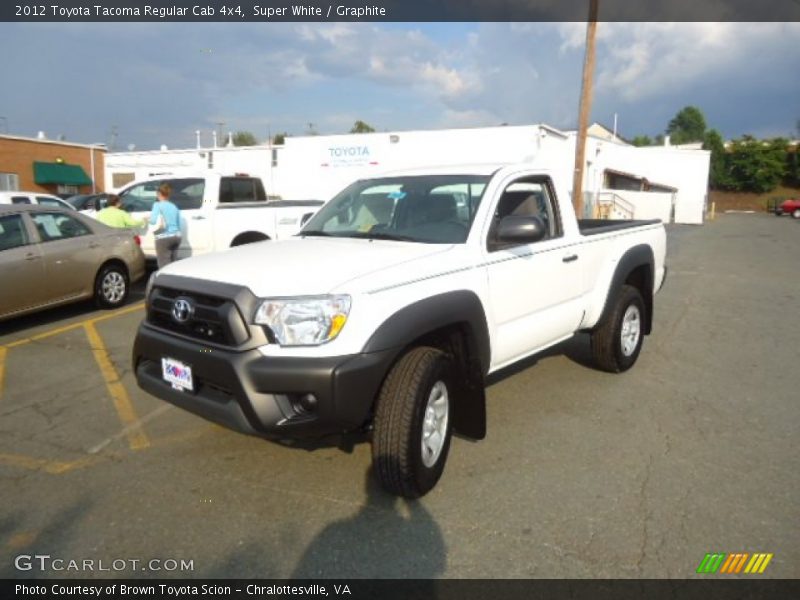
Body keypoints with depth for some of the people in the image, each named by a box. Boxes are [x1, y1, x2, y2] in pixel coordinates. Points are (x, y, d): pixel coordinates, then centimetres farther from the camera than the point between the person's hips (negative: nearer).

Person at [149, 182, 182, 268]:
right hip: (176, 236, 6)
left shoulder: (158, 205, -4)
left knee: (164, 266, -6)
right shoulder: (174, 206, 14)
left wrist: (149, 218, 5)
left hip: (164, 238, -6)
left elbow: (153, 221, -16)